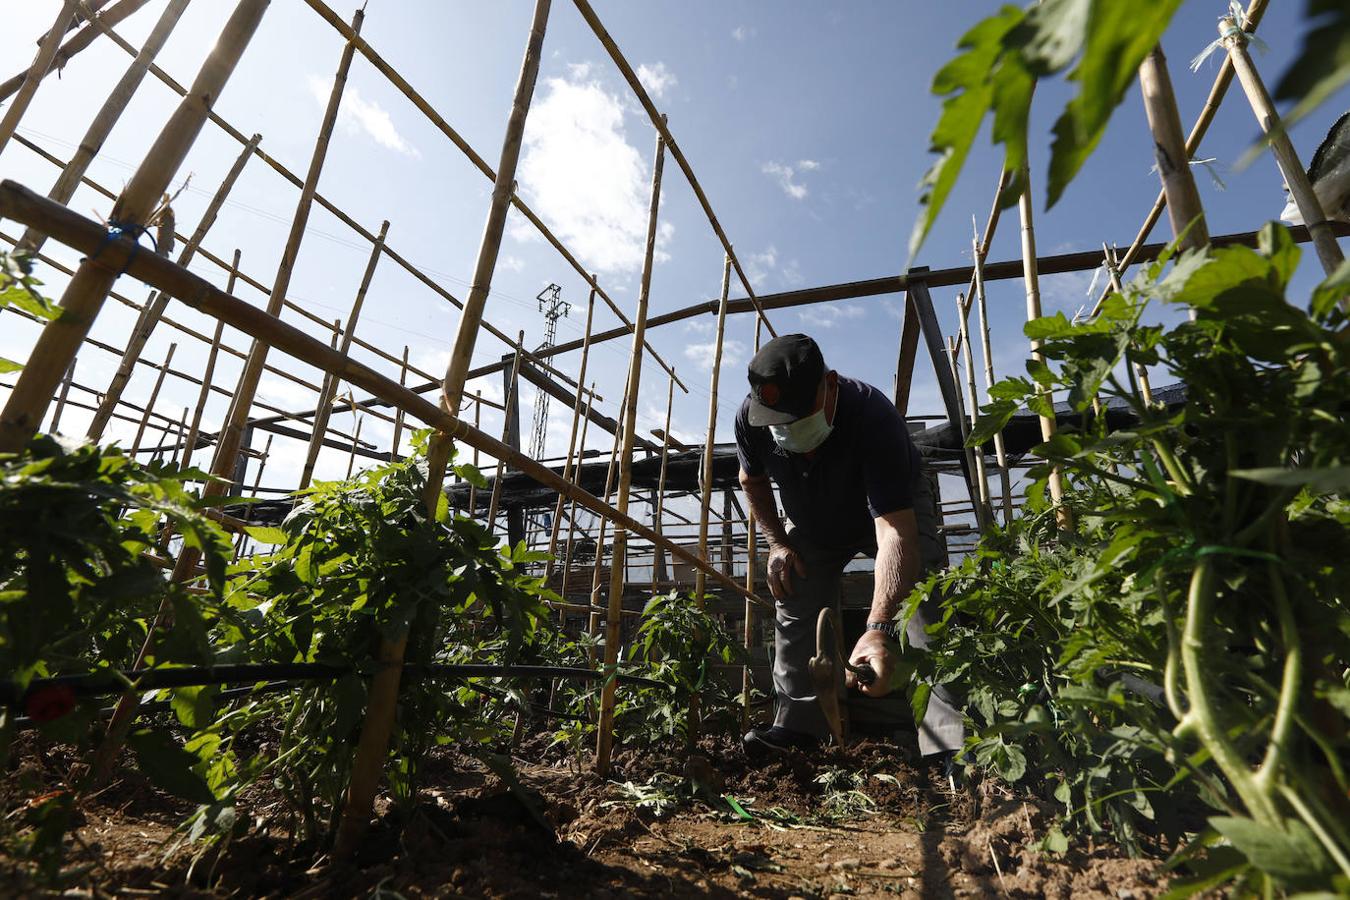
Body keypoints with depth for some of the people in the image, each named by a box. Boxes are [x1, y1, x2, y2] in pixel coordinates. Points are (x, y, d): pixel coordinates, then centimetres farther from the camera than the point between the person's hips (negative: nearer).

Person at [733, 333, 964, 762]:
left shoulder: (872, 416, -43)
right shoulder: (751, 417, -29)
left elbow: (895, 532, -51)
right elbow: (753, 481, -4)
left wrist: (879, 629, -61)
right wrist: (777, 543, -12)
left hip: (892, 508, -4)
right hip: (811, 522, 4)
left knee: (921, 605, -23)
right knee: (793, 613, 0)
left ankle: (951, 744, -18)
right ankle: (798, 724, 14)